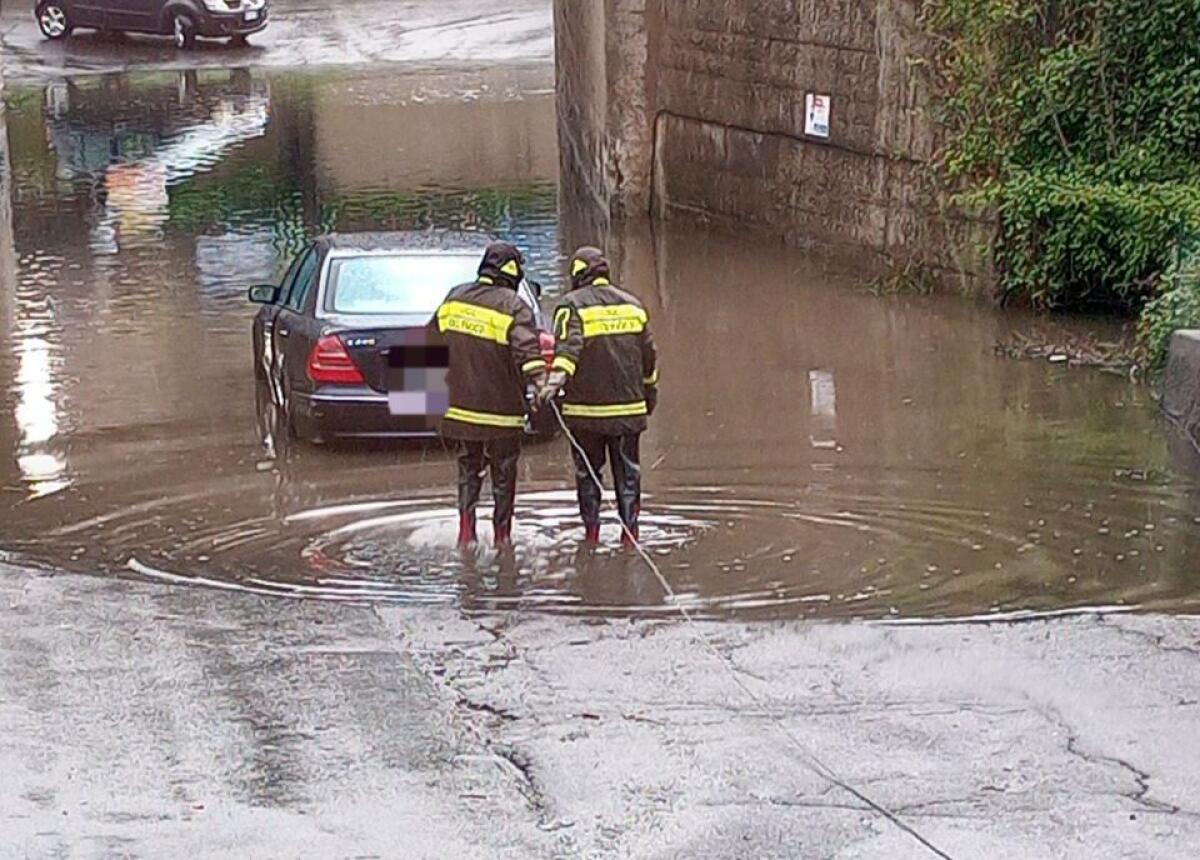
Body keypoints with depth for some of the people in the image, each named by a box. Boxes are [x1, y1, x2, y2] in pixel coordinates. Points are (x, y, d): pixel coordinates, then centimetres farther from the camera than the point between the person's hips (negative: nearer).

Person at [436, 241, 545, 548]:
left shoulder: (454, 299, 6)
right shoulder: (513, 307, -12)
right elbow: (526, 349, -28)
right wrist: (539, 379, -39)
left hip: (460, 404, 4)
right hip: (500, 407, -4)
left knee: (468, 466, 16)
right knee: (503, 471, 10)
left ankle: (466, 523, 2)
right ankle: (502, 532, 16)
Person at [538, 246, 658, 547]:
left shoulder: (573, 306, -4)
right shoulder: (632, 305, 11)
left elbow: (568, 347, -23)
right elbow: (649, 355, 16)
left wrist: (555, 380, -34)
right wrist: (650, 392, 28)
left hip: (586, 408, -3)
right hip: (628, 406, 3)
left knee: (587, 469, 7)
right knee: (627, 470, 7)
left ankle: (591, 528, 7)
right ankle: (630, 528, 4)